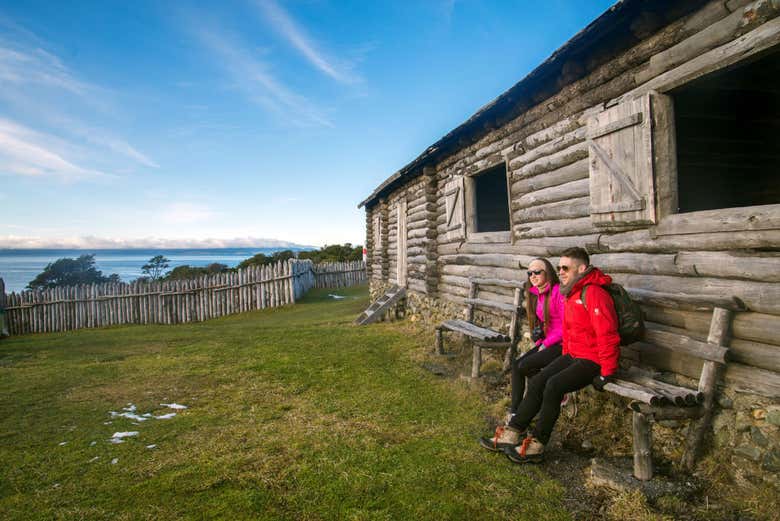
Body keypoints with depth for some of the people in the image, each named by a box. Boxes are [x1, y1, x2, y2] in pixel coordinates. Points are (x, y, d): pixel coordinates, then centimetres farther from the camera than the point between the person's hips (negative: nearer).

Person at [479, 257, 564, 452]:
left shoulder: (558, 292, -13)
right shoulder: (537, 294, 13)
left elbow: (566, 326, -16)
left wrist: (546, 343, -13)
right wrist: (539, 339, 6)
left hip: (562, 345, -8)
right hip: (546, 343, 8)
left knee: (524, 367, -20)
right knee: (516, 365, -12)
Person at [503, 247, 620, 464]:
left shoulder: (594, 293, -18)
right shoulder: (570, 294, 13)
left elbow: (607, 336, -23)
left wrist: (606, 373, -20)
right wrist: (565, 356, 18)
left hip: (593, 360, -9)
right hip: (572, 355, 9)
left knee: (553, 386, -24)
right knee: (537, 382, -5)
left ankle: (536, 446, -13)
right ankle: (514, 431, 1)